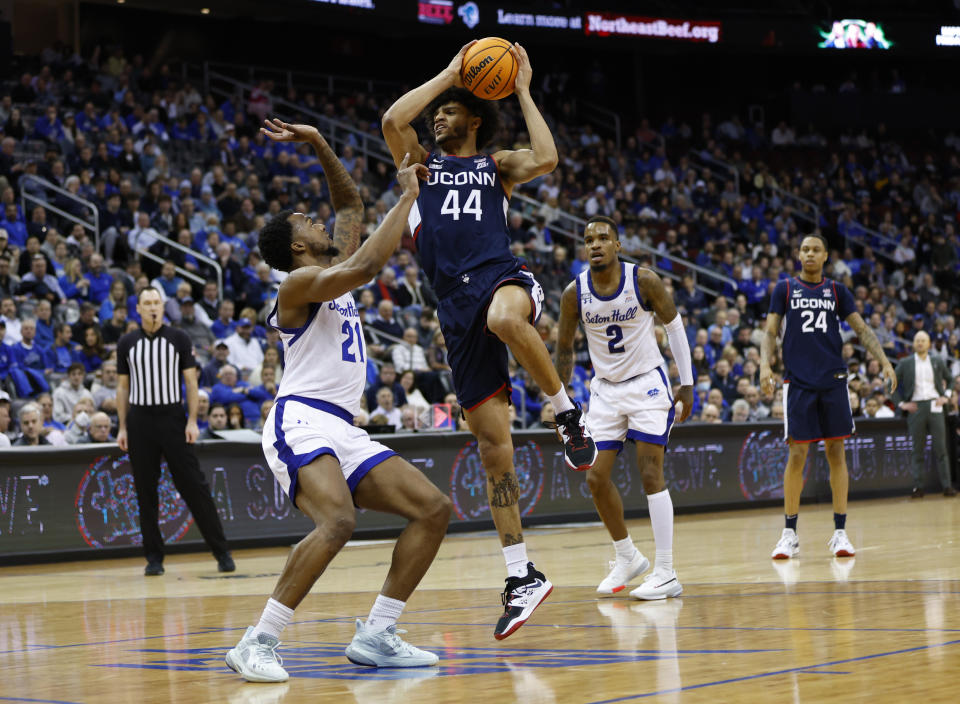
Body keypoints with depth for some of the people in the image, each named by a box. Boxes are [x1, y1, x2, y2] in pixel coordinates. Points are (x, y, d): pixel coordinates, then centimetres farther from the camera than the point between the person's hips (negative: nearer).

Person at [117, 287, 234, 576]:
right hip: (140, 420, 2)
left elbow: (191, 381, 1)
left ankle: (222, 552, -1)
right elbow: (123, 387, 10)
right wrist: (122, 427, 4)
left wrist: (192, 421, -8)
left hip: (172, 417, -2)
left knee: (194, 485, -5)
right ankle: (154, 557, 9)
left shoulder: (179, 339, 1)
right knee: (145, 491, 3)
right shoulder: (127, 343, 6)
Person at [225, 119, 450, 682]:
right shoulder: (301, 282, -6)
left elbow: (352, 204, 30)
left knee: (435, 509, 1)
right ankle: (258, 643, -26)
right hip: (302, 421, -9)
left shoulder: (334, 272, 20)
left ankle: (376, 635, 1)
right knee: (337, 522, -33)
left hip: (344, 431, 9)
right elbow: (367, 266, -23)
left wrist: (318, 143, 19)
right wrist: (408, 196, -14)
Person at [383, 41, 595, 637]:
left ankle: (569, 411, -21)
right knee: (493, 444, 0)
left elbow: (546, 159, -4)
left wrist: (523, 90, 5)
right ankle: (523, 576, 7)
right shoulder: (422, 162, 22)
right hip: (457, 305, 3)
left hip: (503, 276, -2)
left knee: (503, 316, -44)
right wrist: (448, 73, 8)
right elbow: (392, 119, 2)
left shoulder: (497, 165, 18)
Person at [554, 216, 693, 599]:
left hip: (647, 384, -4)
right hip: (605, 389, 4)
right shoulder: (575, 293, -9)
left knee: (650, 474, -12)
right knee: (596, 477, 0)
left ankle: (666, 573, -8)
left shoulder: (644, 281, -15)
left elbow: (674, 326, -2)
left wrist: (687, 384, -3)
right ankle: (628, 557, 22)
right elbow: (564, 348, 6)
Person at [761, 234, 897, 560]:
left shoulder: (837, 290, 10)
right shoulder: (785, 288, 6)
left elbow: (862, 330, 8)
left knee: (836, 452, 1)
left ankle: (840, 532, 6)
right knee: (797, 454, -3)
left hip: (833, 381, 1)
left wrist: (885, 362, -5)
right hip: (798, 383, -1)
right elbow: (770, 331, 4)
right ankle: (789, 533, 6)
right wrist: (765, 365, -13)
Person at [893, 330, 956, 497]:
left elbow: (950, 380, 23)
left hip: (935, 406, 1)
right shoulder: (905, 363, 6)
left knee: (941, 448, -1)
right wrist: (901, 404, -1)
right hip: (915, 407, -1)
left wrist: (946, 396, 8)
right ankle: (918, 487, 3)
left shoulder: (938, 362, 11)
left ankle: (947, 486, 0)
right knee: (917, 450, 0)